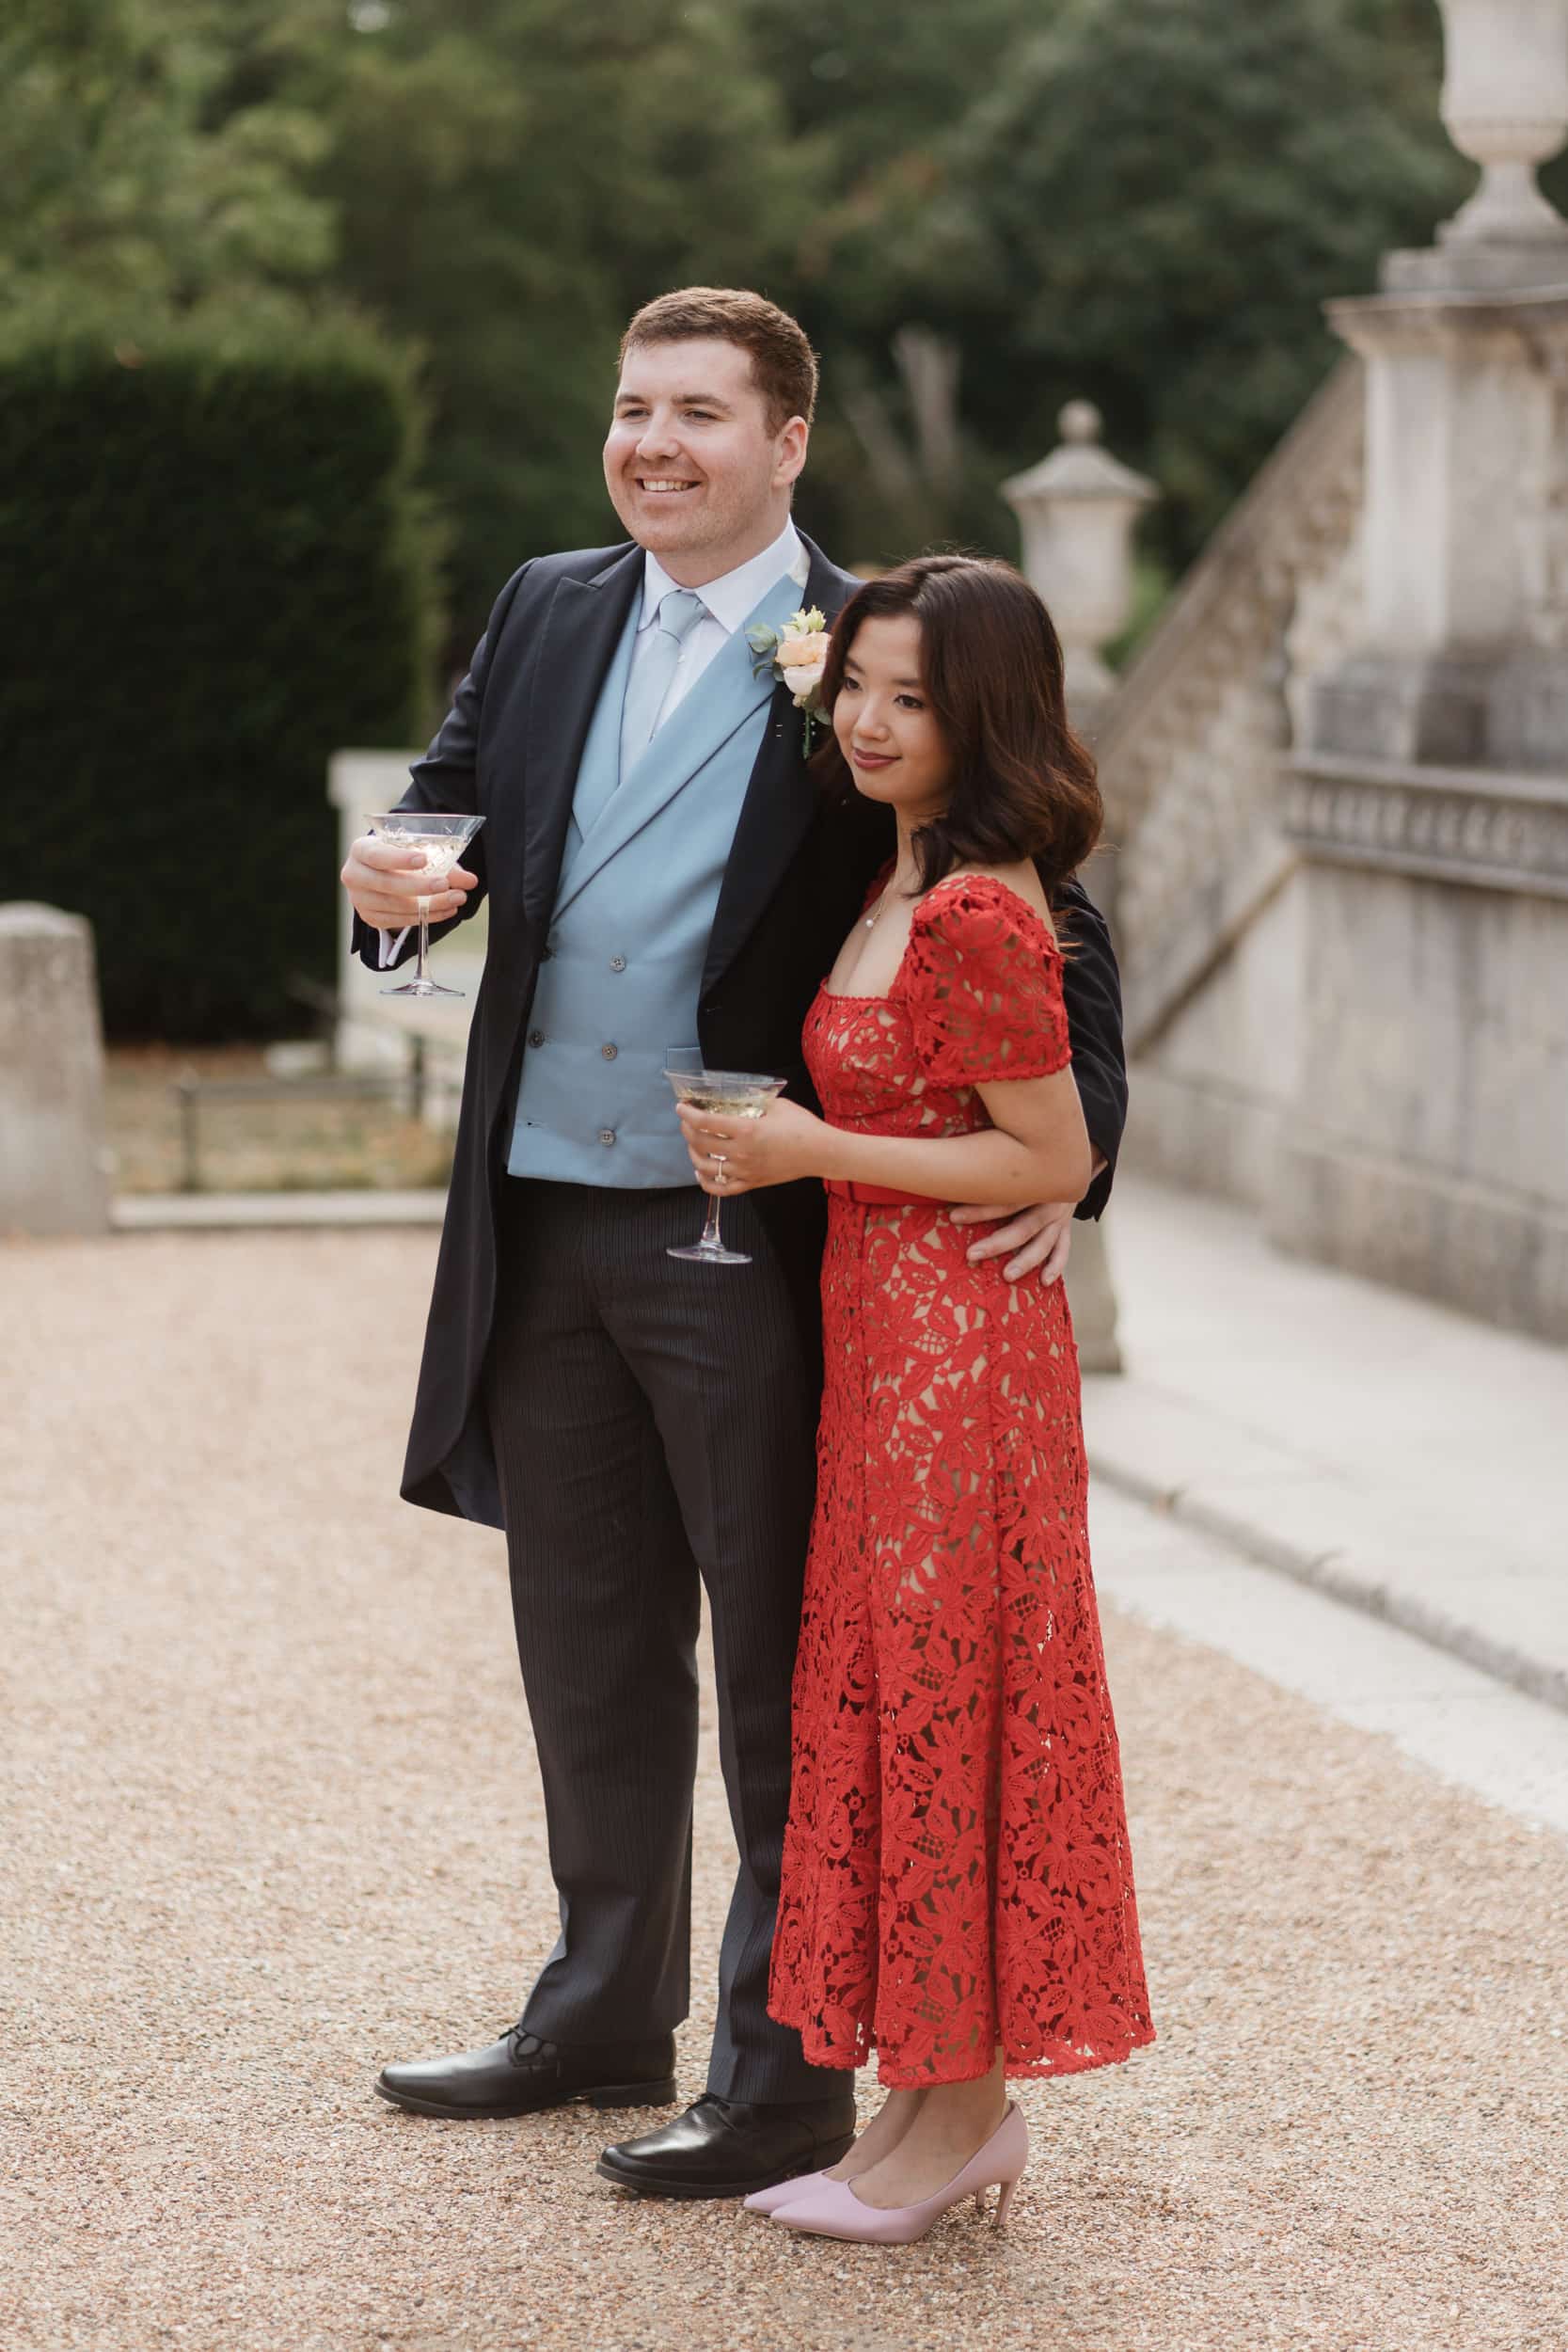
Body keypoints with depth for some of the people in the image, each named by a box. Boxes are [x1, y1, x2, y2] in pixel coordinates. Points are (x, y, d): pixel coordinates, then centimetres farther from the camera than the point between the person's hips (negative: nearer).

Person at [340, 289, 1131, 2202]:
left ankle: (788, 2079, 12)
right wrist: (401, 879, -11)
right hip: (544, 1224, 6)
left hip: (753, 1239, -6)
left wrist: (1070, 1152, -18)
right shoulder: (546, 612, 10)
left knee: (781, 1667, 3)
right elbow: (454, 807, 14)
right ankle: (604, 2018, 32)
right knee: (589, 1646, 17)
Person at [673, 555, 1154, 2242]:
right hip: (888, 1329, 10)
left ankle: (953, 2118, 10)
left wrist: (814, 1152, -16)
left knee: (936, 1696, -1)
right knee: (902, 1694, 13)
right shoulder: (907, 877, 11)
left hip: (953, 1342, -10)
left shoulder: (971, 917, -19)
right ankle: (962, 2098, 21)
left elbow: (1055, 1160, -17)